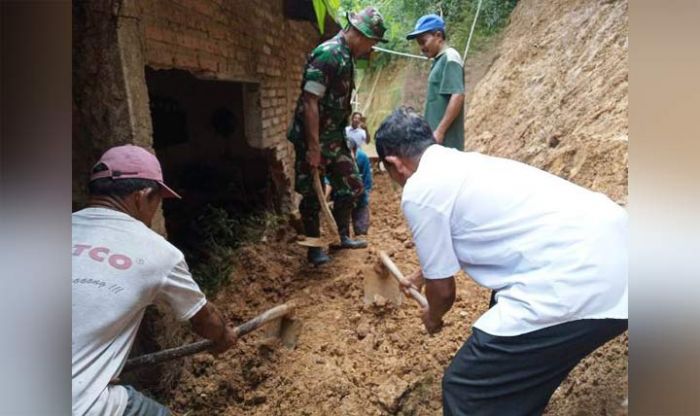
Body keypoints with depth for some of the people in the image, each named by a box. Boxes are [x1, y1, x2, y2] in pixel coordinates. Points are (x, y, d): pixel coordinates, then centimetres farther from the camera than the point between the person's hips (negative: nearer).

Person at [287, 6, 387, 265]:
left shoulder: (345, 56, 10)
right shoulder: (327, 54, -19)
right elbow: (310, 102, -24)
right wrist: (313, 147, -26)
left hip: (335, 139, 9)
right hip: (314, 140, -9)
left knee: (351, 187, 13)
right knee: (313, 196, 4)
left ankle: (342, 236, 29)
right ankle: (315, 248, 19)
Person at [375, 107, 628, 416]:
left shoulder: (418, 191, -6)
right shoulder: (463, 164, 21)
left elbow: (443, 290, 5)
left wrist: (432, 317, 29)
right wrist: (421, 276, 57)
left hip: (579, 284, -10)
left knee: (466, 388, 3)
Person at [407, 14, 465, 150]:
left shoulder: (450, 58, -10)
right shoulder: (439, 61, 17)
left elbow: (457, 96, -20)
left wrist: (440, 131, -21)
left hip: (445, 141, -9)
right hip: (436, 141, 9)